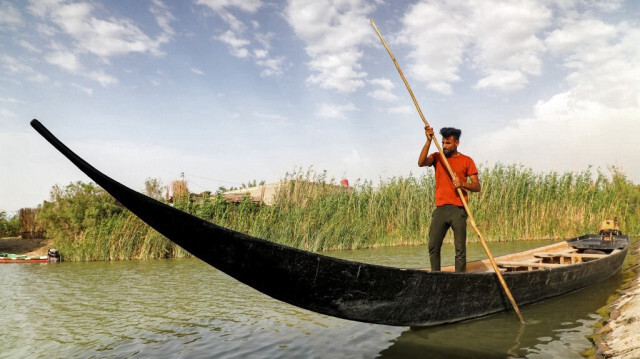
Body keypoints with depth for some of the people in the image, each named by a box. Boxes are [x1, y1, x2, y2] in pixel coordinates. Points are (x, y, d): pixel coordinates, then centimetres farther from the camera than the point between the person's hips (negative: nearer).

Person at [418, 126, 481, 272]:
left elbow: (477, 187, 4)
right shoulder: (437, 157, 11)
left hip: (458, 209, -2)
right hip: (440, 209, 2)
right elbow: (421, 163, -10)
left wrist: (463, 184, -16)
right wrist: (429, 141, -17)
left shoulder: (466, 161, 6)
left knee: (460, 249, -2)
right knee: (433, 246, 1)